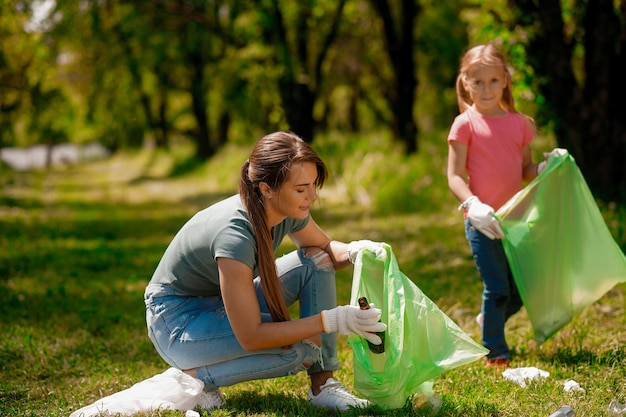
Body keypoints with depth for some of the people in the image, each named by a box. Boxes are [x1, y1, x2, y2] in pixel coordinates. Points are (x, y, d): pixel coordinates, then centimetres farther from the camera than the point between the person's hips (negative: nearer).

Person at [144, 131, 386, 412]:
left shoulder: (289, 211, -13)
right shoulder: (235, 234, -35)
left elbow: (326, 250, 8)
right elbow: (250, 337, -34)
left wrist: (353, 250, -16)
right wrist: (331, 320, -36)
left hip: (224, 305, 8)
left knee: (316, 262, -8)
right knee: (301, 348, -26)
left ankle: (323, 386, -7)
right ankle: (196, 373, -7)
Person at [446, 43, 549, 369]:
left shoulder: (519, 122, 8)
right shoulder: (465, 124, -5)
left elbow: (525, 171, 13)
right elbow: (454, 176, -8)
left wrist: (546, 168, -8)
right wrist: (473, 204, -24)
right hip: (481, 220, -5)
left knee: (522, 287, 10)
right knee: (497, 288, -3)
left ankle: (489, 321, 38)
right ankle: (495, 352, 12)